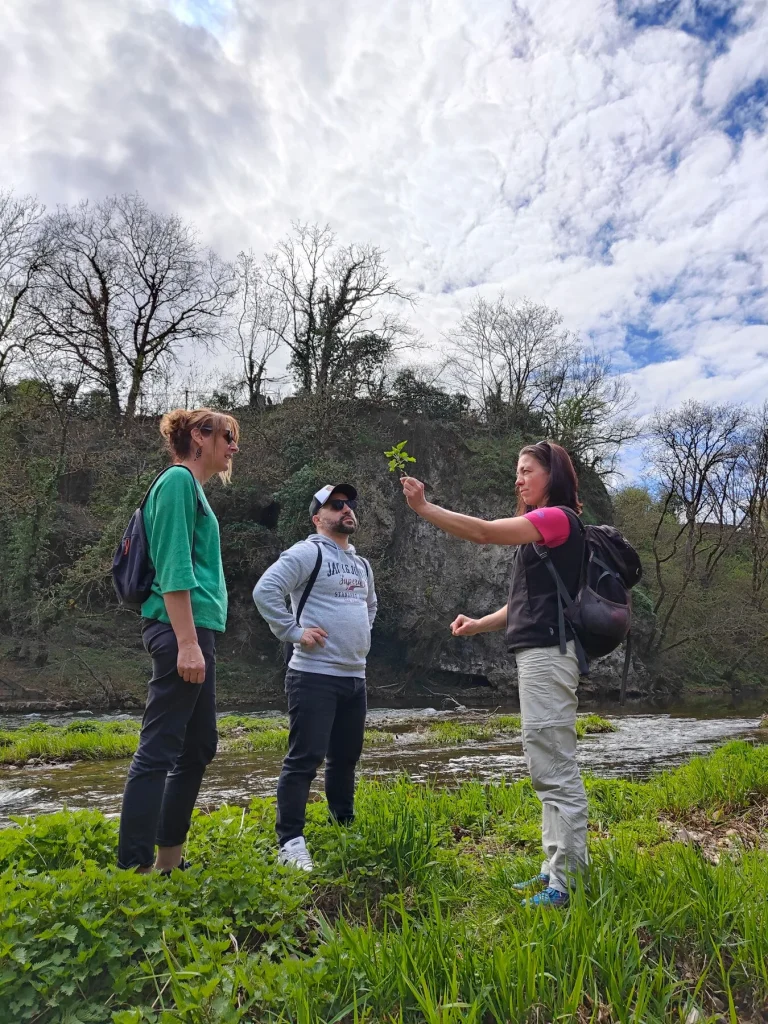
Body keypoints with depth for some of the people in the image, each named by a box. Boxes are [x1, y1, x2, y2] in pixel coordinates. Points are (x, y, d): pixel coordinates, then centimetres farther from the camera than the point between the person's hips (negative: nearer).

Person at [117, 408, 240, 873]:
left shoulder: (194, 487, 22)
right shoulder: (178, 480, -7)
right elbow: (174, 568, -16)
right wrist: (187, 643, -21)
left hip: (194, 631, 10)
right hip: (182, 630, -10)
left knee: (199, 745, 14)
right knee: (159, 748, -7)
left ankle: (169, 856, 25)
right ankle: (134, 867, 1)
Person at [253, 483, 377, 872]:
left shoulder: (361, 564, 17)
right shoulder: (307, 553, -10)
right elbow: (265, 591, -20)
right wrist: (294, 632, -18)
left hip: (355, 677, 8)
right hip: (314, 675, -8)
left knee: (346, 758, 17)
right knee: (305, 759, -6)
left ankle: (344, 828, 32)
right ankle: (290, 842, 6)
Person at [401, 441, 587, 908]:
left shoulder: (559, 518, -9)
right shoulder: (538, 528, 20)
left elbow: (484, 532, -18)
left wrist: (424, 507, -14)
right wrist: (478, 624, 10)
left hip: (548, 654, -10)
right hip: (537, 654, 10)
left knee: (554, 769, -6)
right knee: (550, 769, 14)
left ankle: (568, 880, 2)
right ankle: (558, 869, 24)